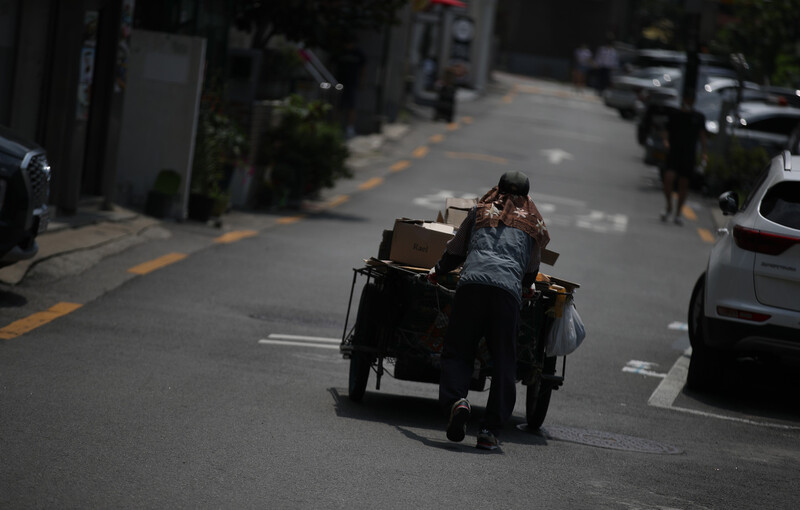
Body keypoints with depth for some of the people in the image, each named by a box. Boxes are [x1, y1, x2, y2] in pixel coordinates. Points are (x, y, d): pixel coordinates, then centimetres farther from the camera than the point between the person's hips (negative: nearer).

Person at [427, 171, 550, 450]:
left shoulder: (480, 212, 26)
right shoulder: (534, 223, 27)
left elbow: (454, 252, 32)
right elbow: (532, 268, 34)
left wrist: (437, 271, 51)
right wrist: (526, 287, 56)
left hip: (472, 281, 0)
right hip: (508, 289, 0)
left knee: (457, 351, 7)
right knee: (504, 362, 4)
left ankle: (456, 399, -22)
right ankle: (490, 430, -5)